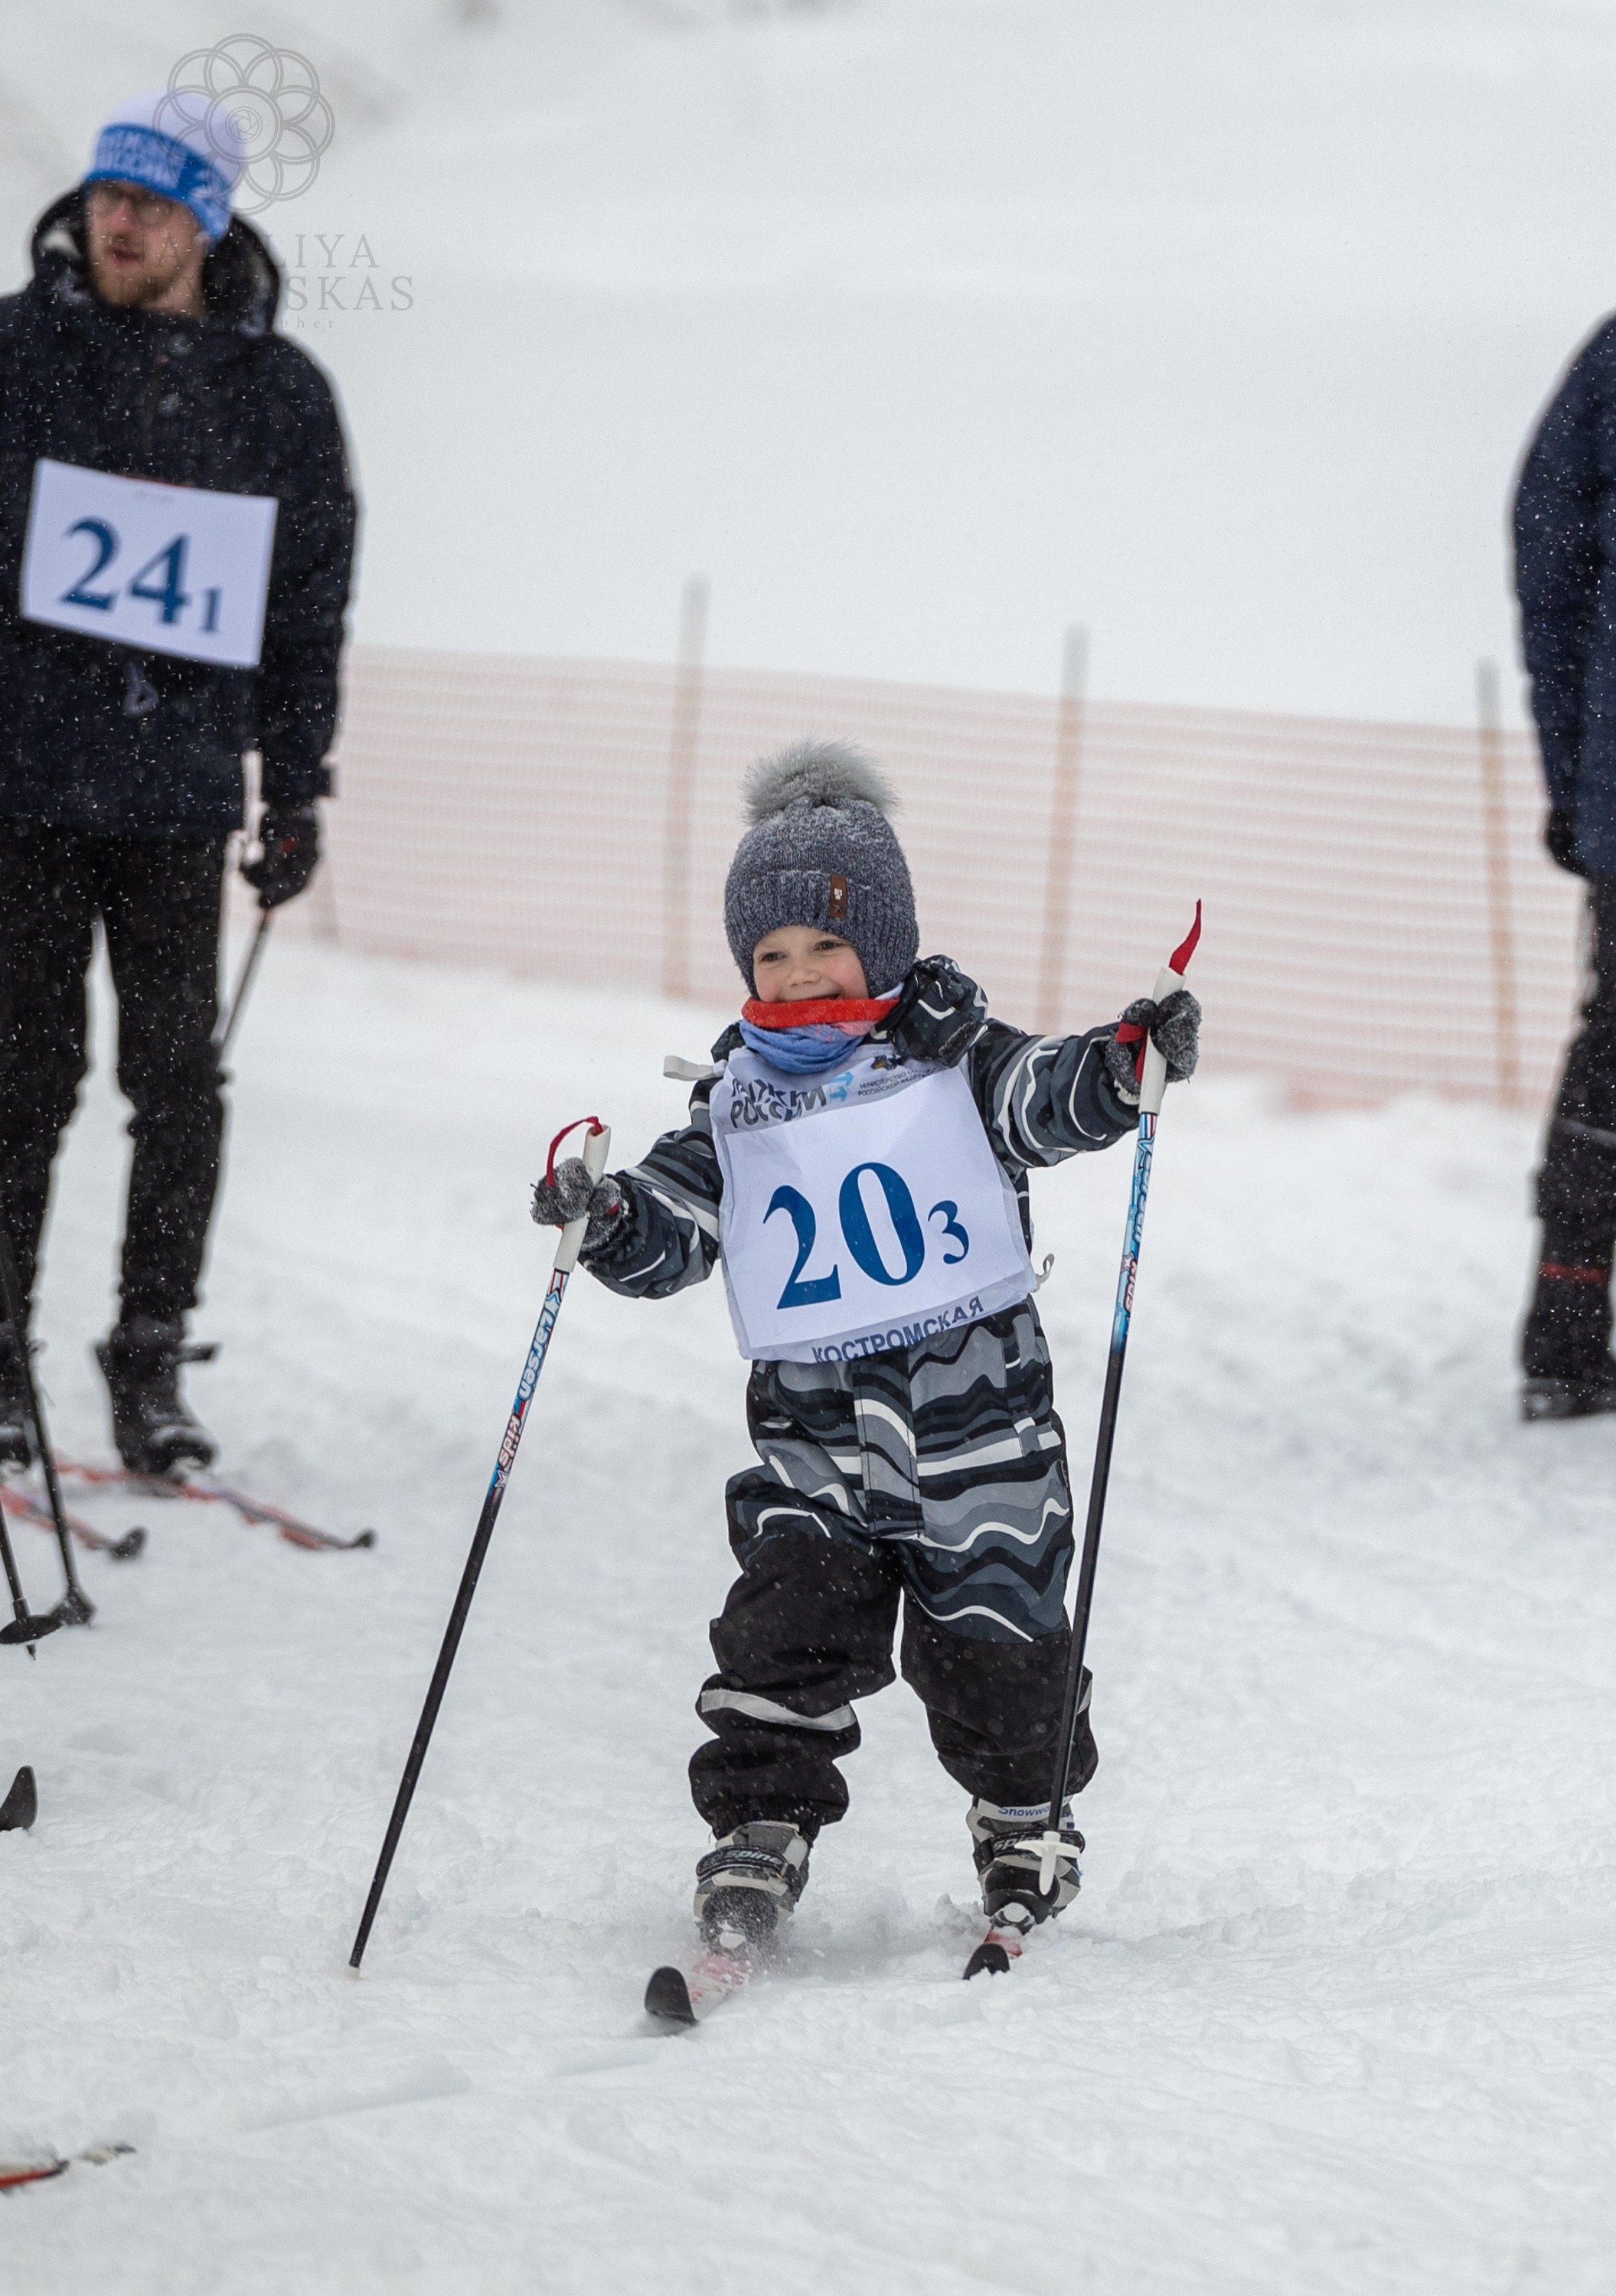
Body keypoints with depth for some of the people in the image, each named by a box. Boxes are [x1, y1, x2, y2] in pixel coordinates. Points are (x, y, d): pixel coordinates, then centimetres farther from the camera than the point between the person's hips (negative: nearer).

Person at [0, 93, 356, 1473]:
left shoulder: (282, 397, 6)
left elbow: (309, 608, 12)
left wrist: (298, 792, 10)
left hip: (182, 795, 2)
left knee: (180, 1086, 1)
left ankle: (152, 1358, 11)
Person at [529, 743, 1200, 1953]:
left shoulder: (951, 1060, 0)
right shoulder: (738, 1104, 8)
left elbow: (1044, 1097, -16)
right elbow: (672, 1234, 5)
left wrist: (1129, 1060, -35)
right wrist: (605, 1218, -16)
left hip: (980, 1412, -2)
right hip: (814, 1430, 2)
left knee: (993, 1650, 7)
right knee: (786, 1623, -13)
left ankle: (1026, 1827, 30)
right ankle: (760, 1832, -5)